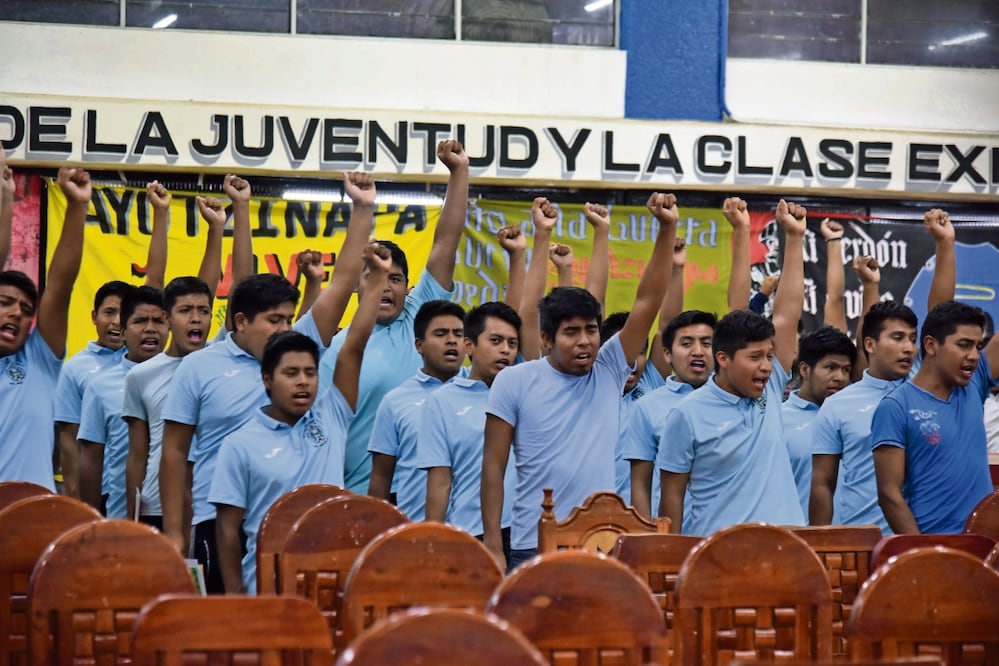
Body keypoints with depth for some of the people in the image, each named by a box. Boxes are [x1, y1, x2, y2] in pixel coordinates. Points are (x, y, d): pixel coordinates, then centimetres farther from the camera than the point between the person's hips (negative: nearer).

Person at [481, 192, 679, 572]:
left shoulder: (608, 372, 7)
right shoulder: (514, 383, 0)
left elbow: (648, 301, 0)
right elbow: (494, 466, 1)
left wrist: (667, 230, -9)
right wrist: (493, 544, -5)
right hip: (534, 547, -2)